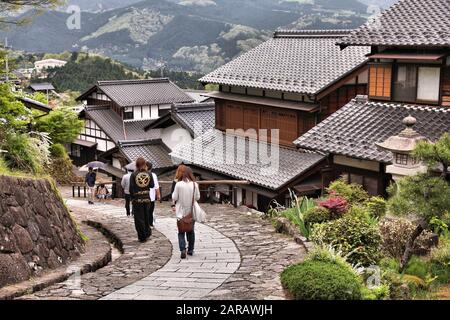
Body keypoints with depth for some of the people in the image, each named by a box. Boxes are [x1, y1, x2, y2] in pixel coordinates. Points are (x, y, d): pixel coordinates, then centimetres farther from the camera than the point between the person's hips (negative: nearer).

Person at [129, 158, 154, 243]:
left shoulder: (133, 175, -10)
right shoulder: (149, 174, -4)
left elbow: (131, 188, -8)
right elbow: (152, 185, 4)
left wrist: (132, 198, 4)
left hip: (137, 199, -3)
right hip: (147, 198, 3)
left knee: (139, 219, 5)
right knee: (146, 217, 21)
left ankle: (142, 237, 9)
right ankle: (147, 233, 28)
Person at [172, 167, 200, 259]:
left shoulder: (178, 184, -15)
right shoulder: (195, 184, -10)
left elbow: (174, 197, -8)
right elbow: (198, 197, -1)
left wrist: (174, 204, 11)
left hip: (181, 212, -2)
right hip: (192, 211, 2)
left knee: (181, 232, 5)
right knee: (191, 231, 18)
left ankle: (183, 249, -11)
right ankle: (190, 250, 25)